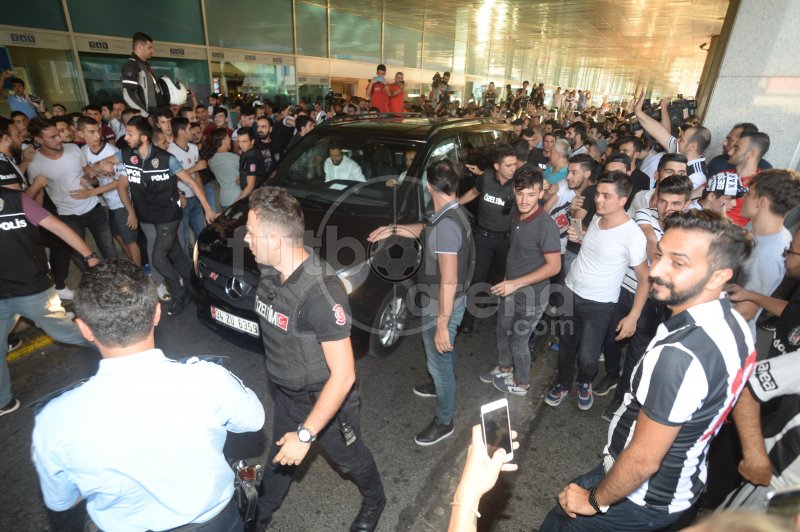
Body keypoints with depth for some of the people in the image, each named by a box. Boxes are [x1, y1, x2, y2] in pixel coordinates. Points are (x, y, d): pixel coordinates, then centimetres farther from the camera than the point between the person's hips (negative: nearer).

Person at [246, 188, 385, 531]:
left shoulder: (321, 293, -38)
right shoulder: (271, 273, -13)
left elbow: (343, 375, -32)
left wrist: (306, 434, -28)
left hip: (324, 399, -6)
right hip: (285, 393, 6)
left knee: (349, 457, 22)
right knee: (280, 456, 30)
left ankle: (374, 500, 54)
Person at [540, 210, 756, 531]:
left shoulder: (680, 356, -38)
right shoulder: (734, 324, -8)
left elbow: (643, 461, -29)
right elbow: (743, 396, 10)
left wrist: (595, 501, -12)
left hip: (639, 498, -8)